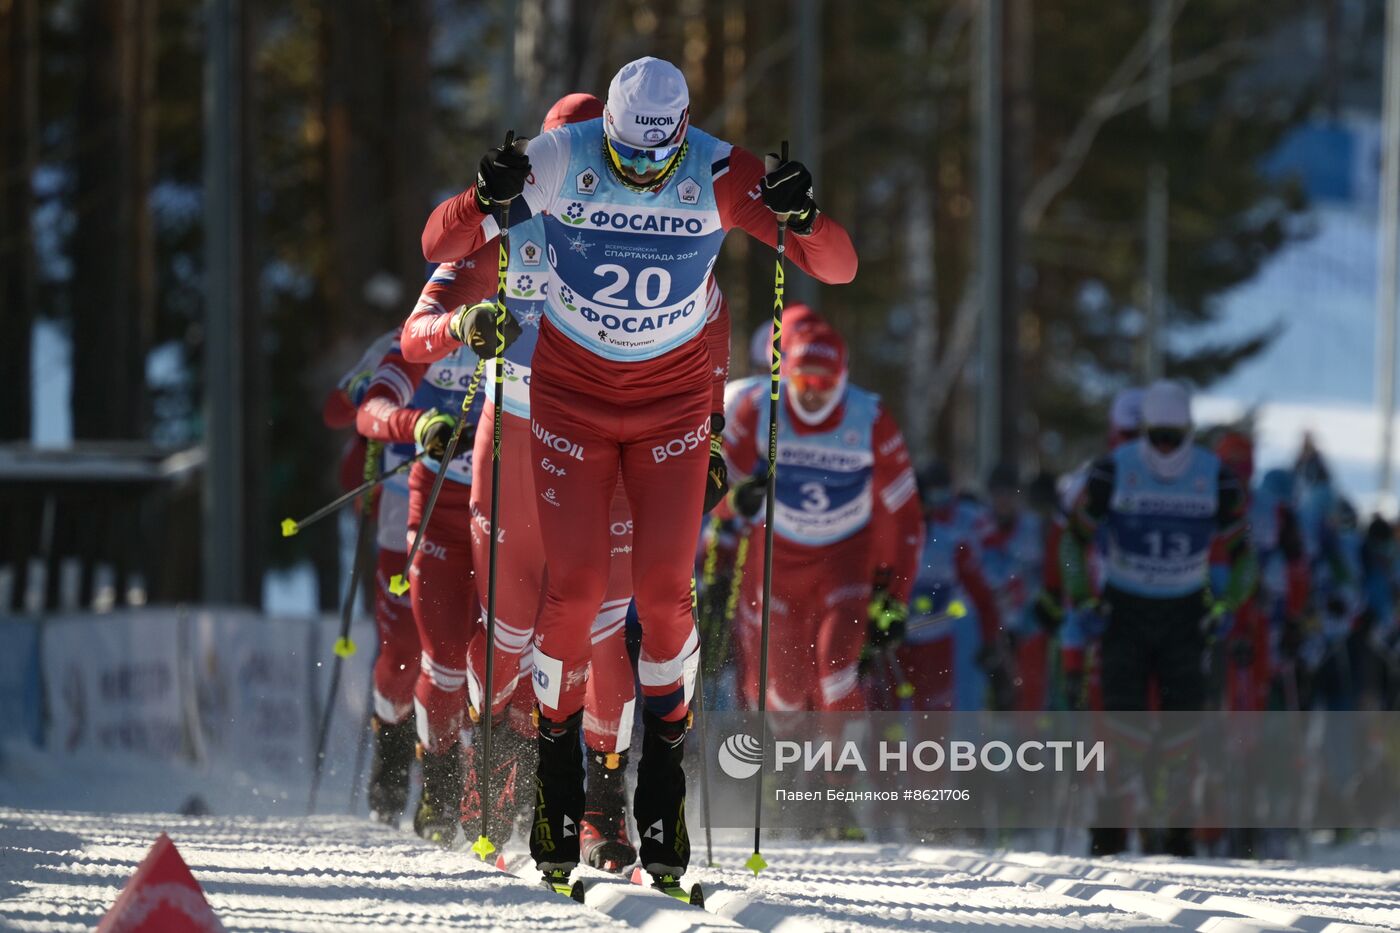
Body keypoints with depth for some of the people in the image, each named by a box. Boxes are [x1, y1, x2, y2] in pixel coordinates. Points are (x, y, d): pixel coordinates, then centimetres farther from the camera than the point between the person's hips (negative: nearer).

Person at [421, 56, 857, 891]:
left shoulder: (718, 174, -17)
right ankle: (559, 766, 9)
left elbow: (838, 267, -16)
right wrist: (488, 202, -37)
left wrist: (803, 219, -38)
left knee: (665, 590, -8)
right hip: (571, 392, 0)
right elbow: (440, 245, -16)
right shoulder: (559, 163, -18)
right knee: (575, 588, -9)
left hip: (674, 400, 0)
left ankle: (664, 773, 10)